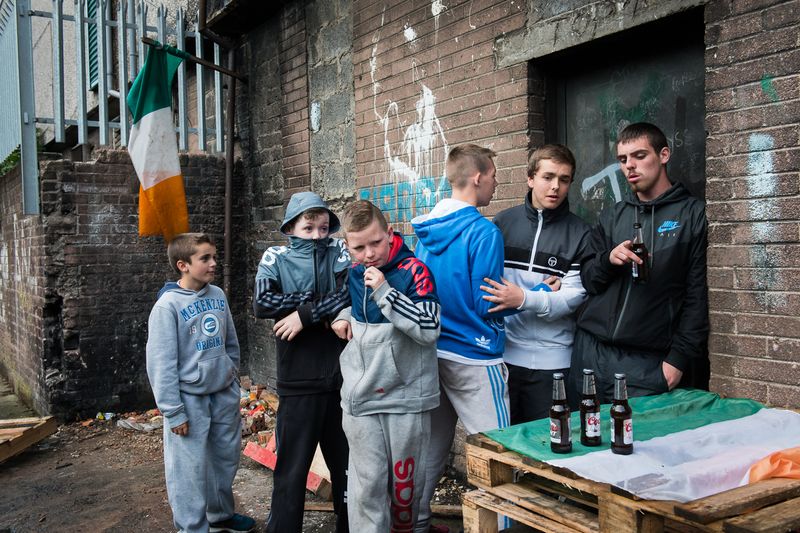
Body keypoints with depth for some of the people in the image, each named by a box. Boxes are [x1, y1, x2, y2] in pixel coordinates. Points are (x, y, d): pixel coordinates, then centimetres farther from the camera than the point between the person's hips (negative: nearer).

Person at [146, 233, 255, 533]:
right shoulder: (168, 305, -14)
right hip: (190, 398, -6)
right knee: (190, 467, 2)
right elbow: (161, 363, -14)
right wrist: (173, 412, -14)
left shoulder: (218, 295, 3)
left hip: (224, 394, 6)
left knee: (227, 457, 17)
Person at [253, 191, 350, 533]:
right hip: (298, 382, -2)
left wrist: (306, 315, -16)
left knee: (347, 461, 16)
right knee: (292, 466, 5)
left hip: (342, 377, 2)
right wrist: (318, 301, -12)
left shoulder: (341, 253, 5)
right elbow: (263, 305, -13)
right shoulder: (275, 258, 3)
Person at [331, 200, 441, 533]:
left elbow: (429, 330, -20)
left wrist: (384, 292, -24)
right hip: (360, 398, 4)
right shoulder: (354, 272, 6)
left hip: (406, 396, -4)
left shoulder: (413, 270, -12)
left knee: (405, 481, 11)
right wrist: (344, 315, 7)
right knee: (366, 484, 5)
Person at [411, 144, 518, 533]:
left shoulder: (427, 229, 7)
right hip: (474, 358, -8)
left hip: (433, 351, 8)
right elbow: (488, 305, -15)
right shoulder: (483, 232, -16)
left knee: (432, 444, 17)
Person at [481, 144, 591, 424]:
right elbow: (485, 277, 6)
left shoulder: (579, 233, 0)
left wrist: (524, 299, -22)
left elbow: (574, 296, -7)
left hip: (551, 359, -1)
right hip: (503, 350, 2)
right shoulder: (503, 222, 5)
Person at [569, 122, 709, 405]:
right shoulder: (612, 216, 13)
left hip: (648, 361, -4)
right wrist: (608, 259, -9)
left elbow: (697, 294, -3)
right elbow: (589, 282, 12)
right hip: (591, 351, 4)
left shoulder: (692, 213, 0)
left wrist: (679, 357, -9)